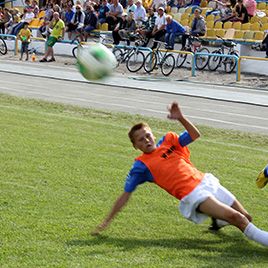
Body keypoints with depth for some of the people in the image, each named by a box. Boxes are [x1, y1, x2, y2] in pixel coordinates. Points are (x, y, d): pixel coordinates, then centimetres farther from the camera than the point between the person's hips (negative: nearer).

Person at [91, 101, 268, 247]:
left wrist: (181, 118, -12)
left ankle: (218, 220, 37)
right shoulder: (141, 166, 1)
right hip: (192, 197, -6)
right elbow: (126, 195, 2)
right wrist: (107, 222, 0)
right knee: (236, 218, -24)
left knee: (245, 217, 9)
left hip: (206, 182, 6)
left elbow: (195, 135, 5)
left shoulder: (169, 141, 12)